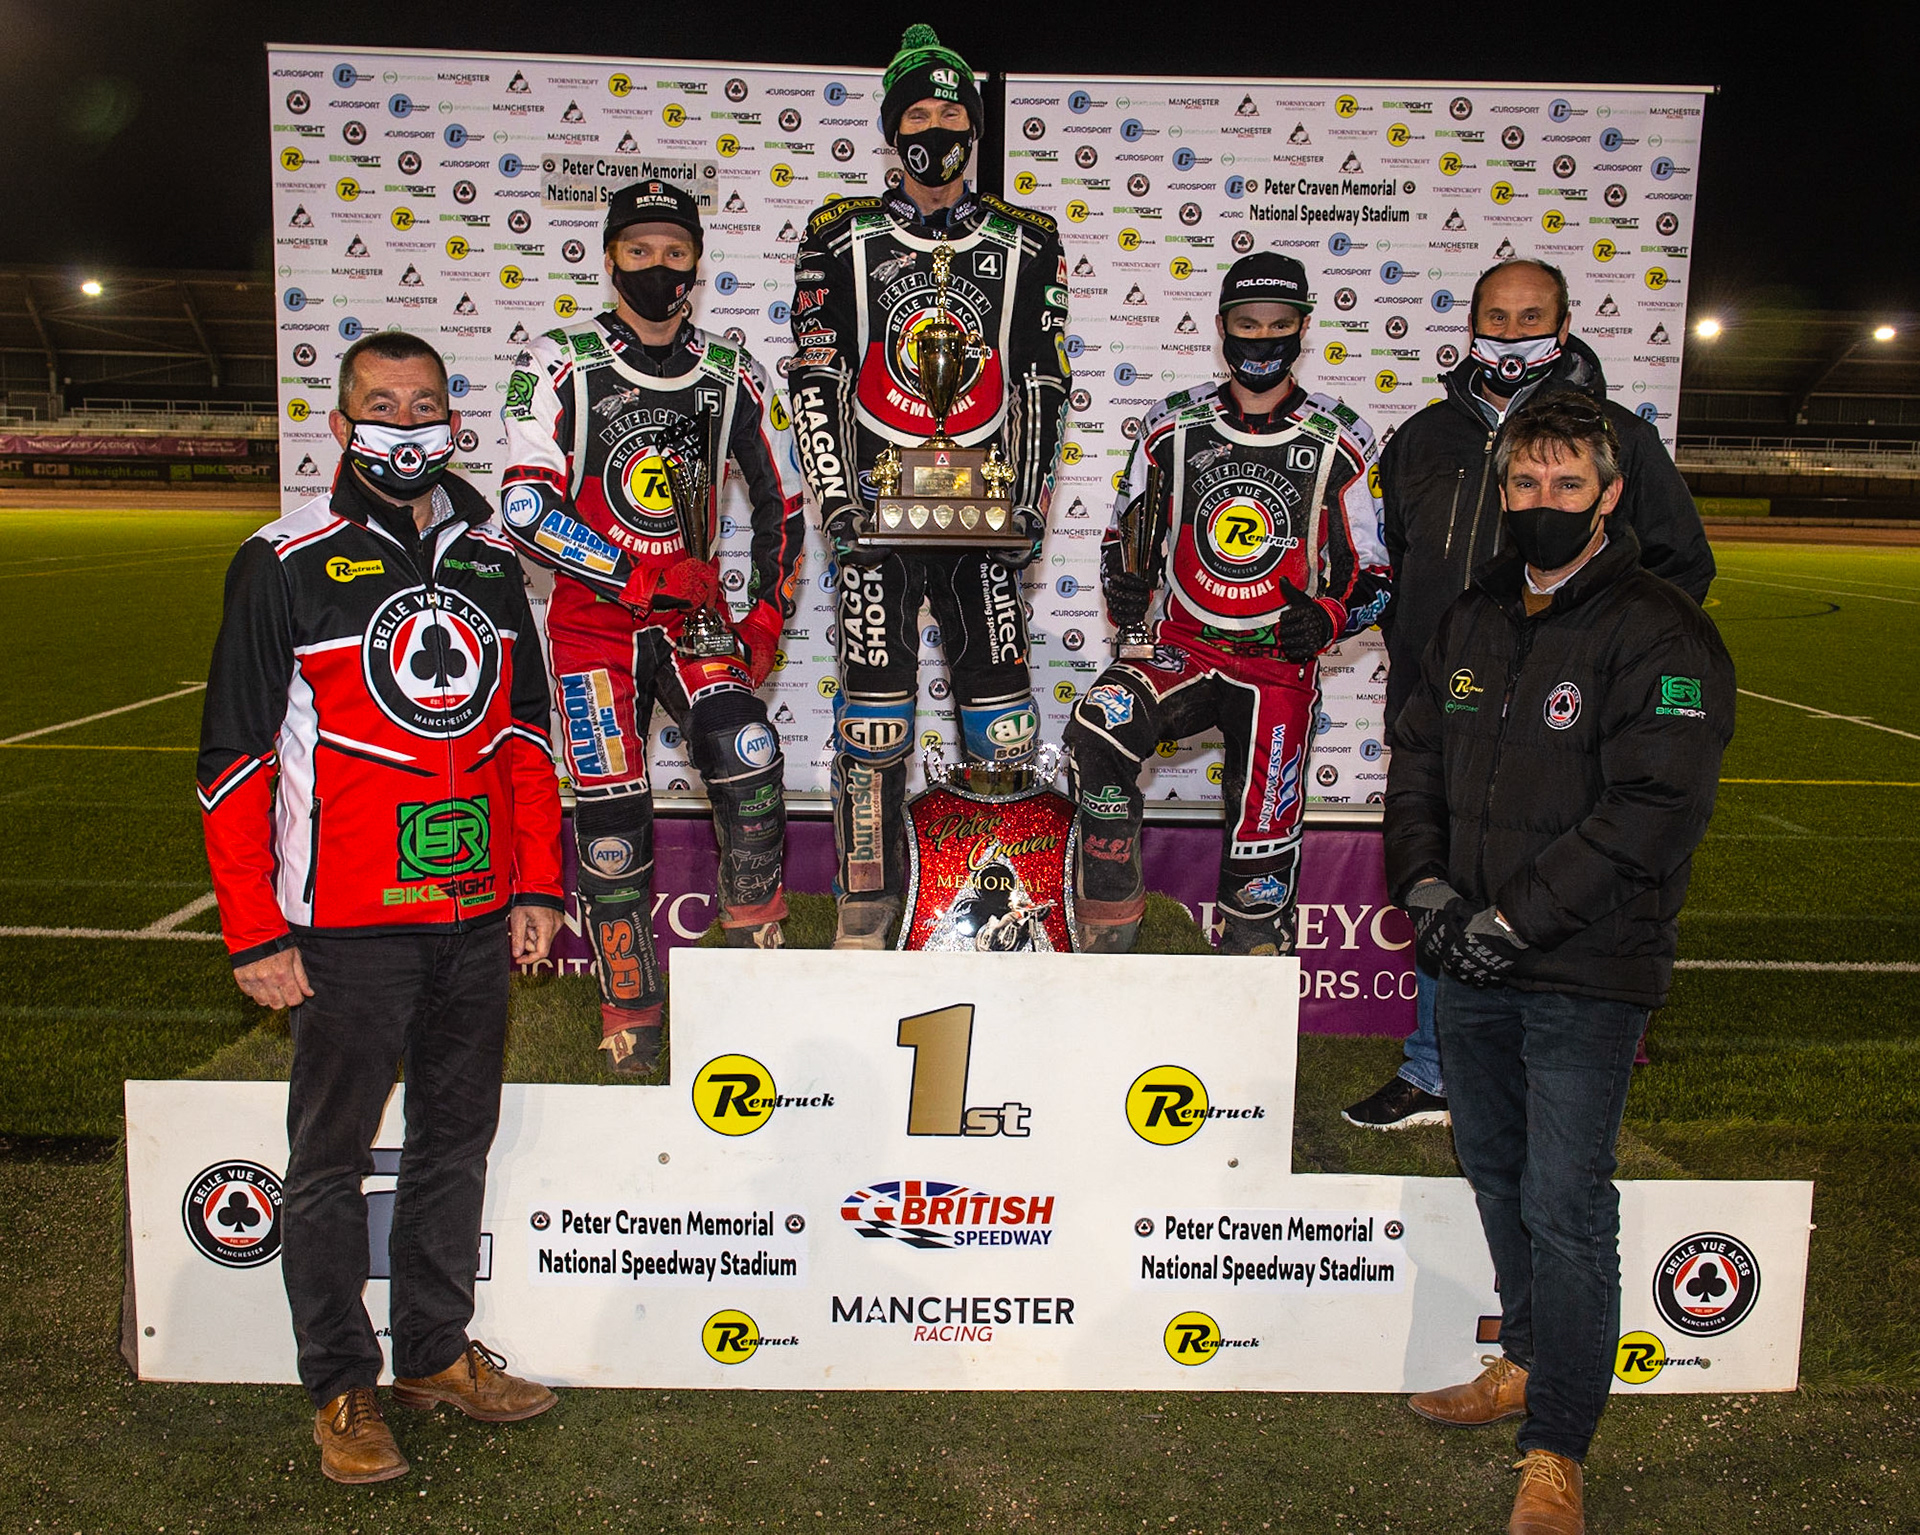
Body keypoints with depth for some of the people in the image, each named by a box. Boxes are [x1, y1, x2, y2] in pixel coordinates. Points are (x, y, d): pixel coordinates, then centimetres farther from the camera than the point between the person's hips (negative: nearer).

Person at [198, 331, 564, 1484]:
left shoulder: (490, 557, 10)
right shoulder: (286, 566, -5)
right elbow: (235, 756, -5)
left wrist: (537, 882, 10)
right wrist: (256, 932, -9)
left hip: (477, 915, 5)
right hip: (349, 925, -5)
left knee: (458, 1137, 15)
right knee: (334, 1156, 7)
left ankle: (436, 1351, 31)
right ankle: (342, 1385, 22)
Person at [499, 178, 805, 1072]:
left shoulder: (732, 379, 4)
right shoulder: (561, 366, -5)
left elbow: (781, 500, 13)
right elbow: (526, 510, -13)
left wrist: (767, 614, 3)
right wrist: (643, 575, -18)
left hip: (692, 615, 2)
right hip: (592, 622, -1)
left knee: (748, 756, -23)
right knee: (611, 818, -3)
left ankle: (756, 944, 0)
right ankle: (631, 1013, 15)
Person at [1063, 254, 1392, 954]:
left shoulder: (1340, 445, 2)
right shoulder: (1172, 428, 6)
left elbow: (1373, 575, 5)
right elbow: (1124, 537, 13)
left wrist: (1326, 618, -16)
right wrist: (1123, 588, -9)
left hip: (1280, 667, -1)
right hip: (1181, 651, 1)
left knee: (1261, 856, -6)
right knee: (1095, 734, -29)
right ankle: (1103, 949, -16)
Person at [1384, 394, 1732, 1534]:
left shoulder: (1660, 635, -11)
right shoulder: (1473, 620, 11)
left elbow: (1652, 813, -19)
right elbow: (1418, 759, 14)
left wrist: (1514, 920, -20)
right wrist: (1426, 885, -3)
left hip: (1587, 977, -6)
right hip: (1471, 966, 7)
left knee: (1565, 1207, -2)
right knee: (1497, 1175, 19)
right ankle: (1528, 1360, 39)